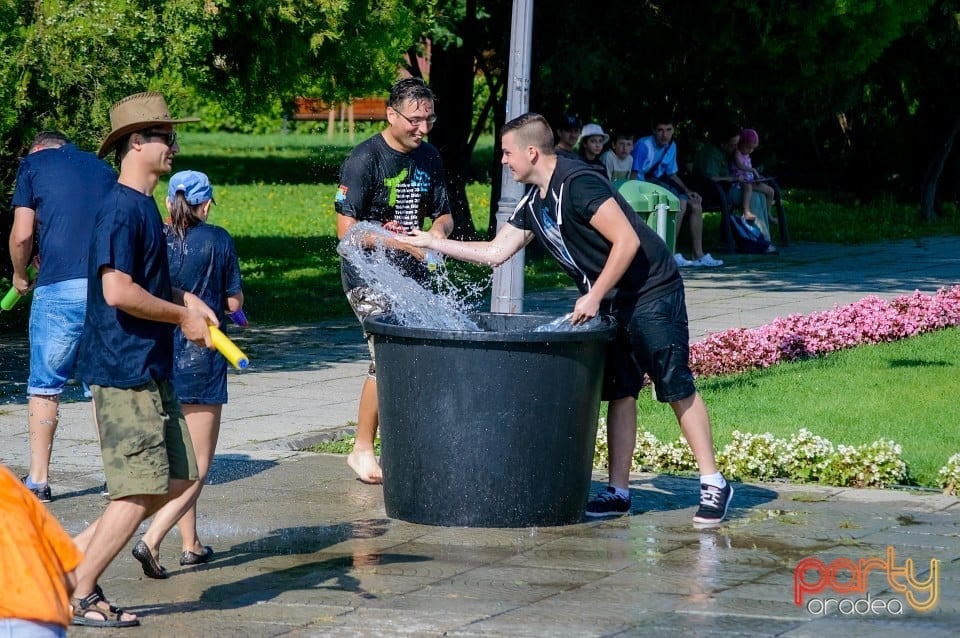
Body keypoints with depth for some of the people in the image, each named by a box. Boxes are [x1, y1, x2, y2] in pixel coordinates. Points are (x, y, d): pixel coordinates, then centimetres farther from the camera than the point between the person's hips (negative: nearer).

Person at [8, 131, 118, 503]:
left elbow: (22, 235, 0)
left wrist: (20, 276, 17)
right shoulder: (104, 169, 21)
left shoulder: (34, 163, 9)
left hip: (59, 287, -3)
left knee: (45, 386, 6)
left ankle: (38, 480, 6)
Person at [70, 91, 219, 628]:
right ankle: (79, 596, 2)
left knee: (176, 479, 11)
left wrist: (184, 299, 10)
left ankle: (78, 551, 17)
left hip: (151, 368, 10)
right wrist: (182, 316, -12)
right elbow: (118, 291, -24)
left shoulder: (144, 206, 16)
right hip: (125, 368, -10)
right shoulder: (122, 209, -15)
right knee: (141, 491, -7)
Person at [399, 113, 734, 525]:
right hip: (608, 303, 9)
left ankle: (713, 484, -2)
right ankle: (618, 491, 10)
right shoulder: (533, 203, 8)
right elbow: (495, 252, 15)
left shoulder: (577, 184, -21)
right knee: (619, 393, 8)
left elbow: (627, 241, -24)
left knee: (677, 388, -7)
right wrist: (432, 243, 13)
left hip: (652, 293, -9)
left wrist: (594, 297, -21)